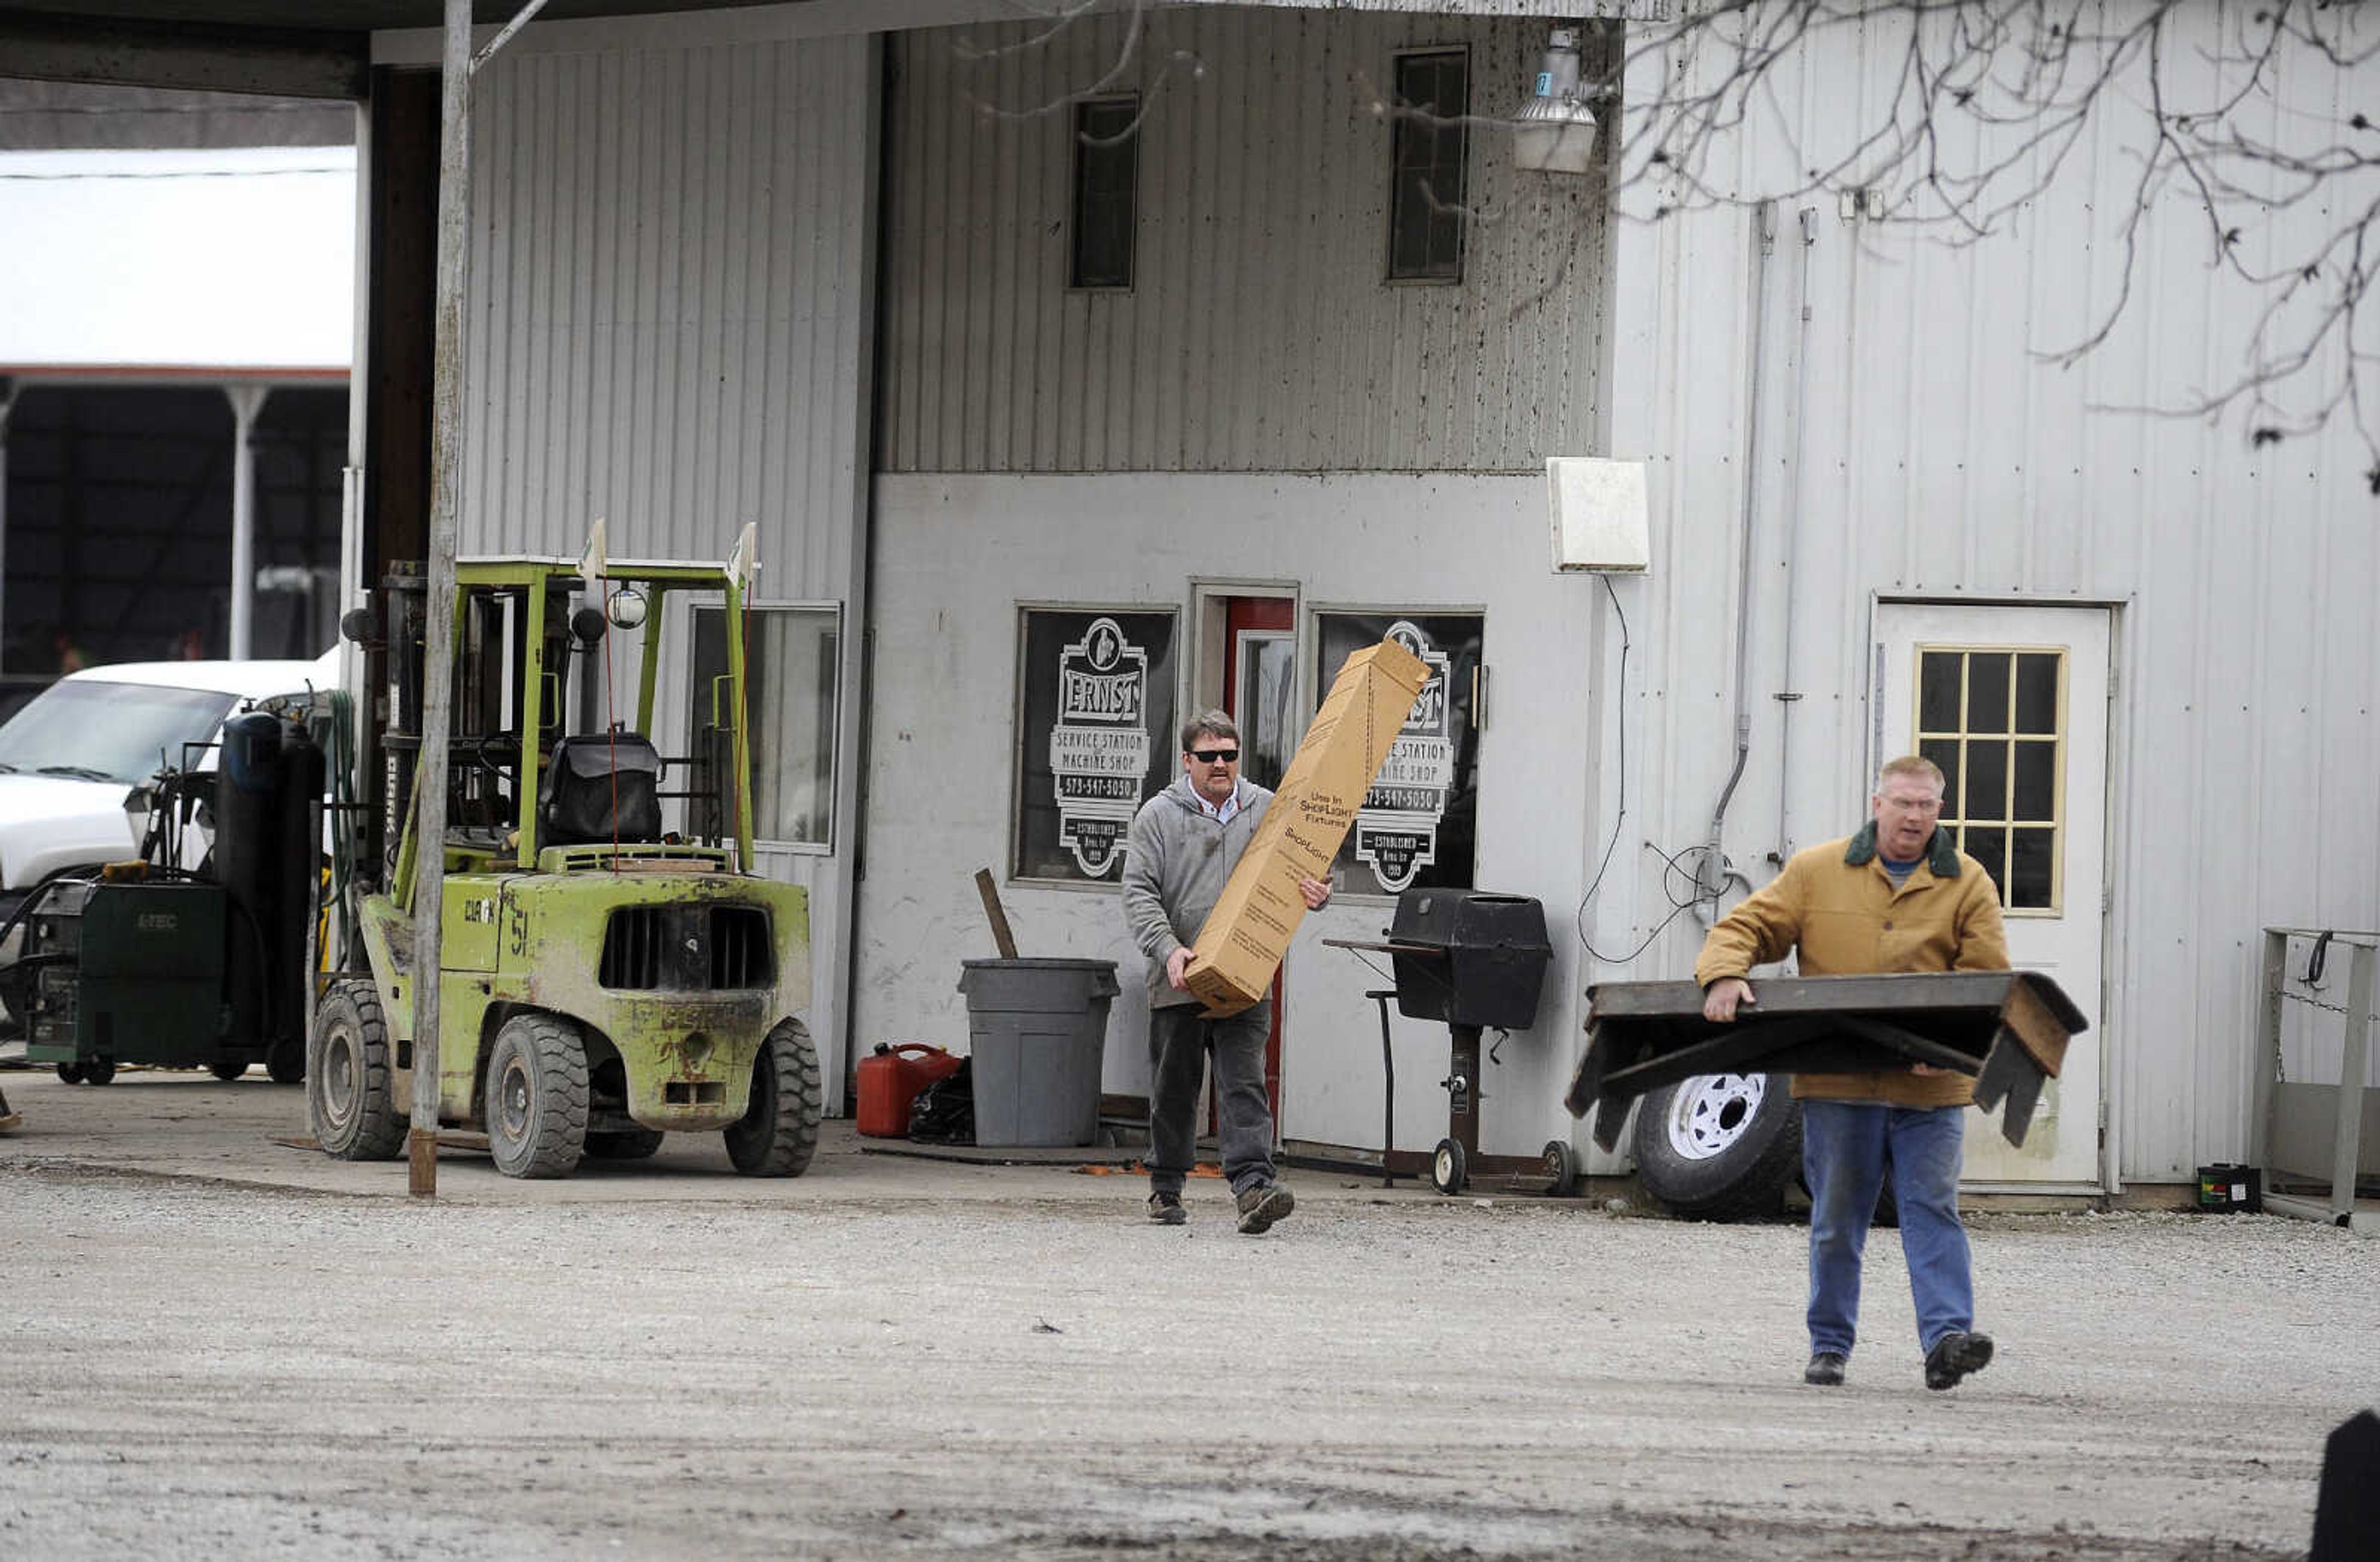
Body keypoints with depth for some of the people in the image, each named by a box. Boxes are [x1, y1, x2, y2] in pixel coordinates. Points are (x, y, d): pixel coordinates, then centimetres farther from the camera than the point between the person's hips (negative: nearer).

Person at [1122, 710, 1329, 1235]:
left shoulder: (1267, 811, 8)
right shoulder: (1159, 817, 3)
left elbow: (1302, 872, 13)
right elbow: (1139, 894, -4)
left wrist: (1317, 894, -12)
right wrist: (1169, 949, -20)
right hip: (1177, 982, 0)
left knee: (1244, 1086, -11)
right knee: (1173, 1089, 10)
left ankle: (1254, 1185, -22)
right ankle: (1166, 1188, 24)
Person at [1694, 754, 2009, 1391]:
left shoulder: (1967, 885, 6)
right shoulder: (1817, 872, 8)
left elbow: (1987, 978, -1)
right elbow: (1748, 927, 7)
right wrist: (1725, 976, -15)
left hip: (1929, 1088, -1)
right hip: (1837, 1084, 1)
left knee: (1933, 1210, -8)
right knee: (1836, 1219, 6)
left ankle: (1947, 1339, -16)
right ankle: (1829, 1346, 15)